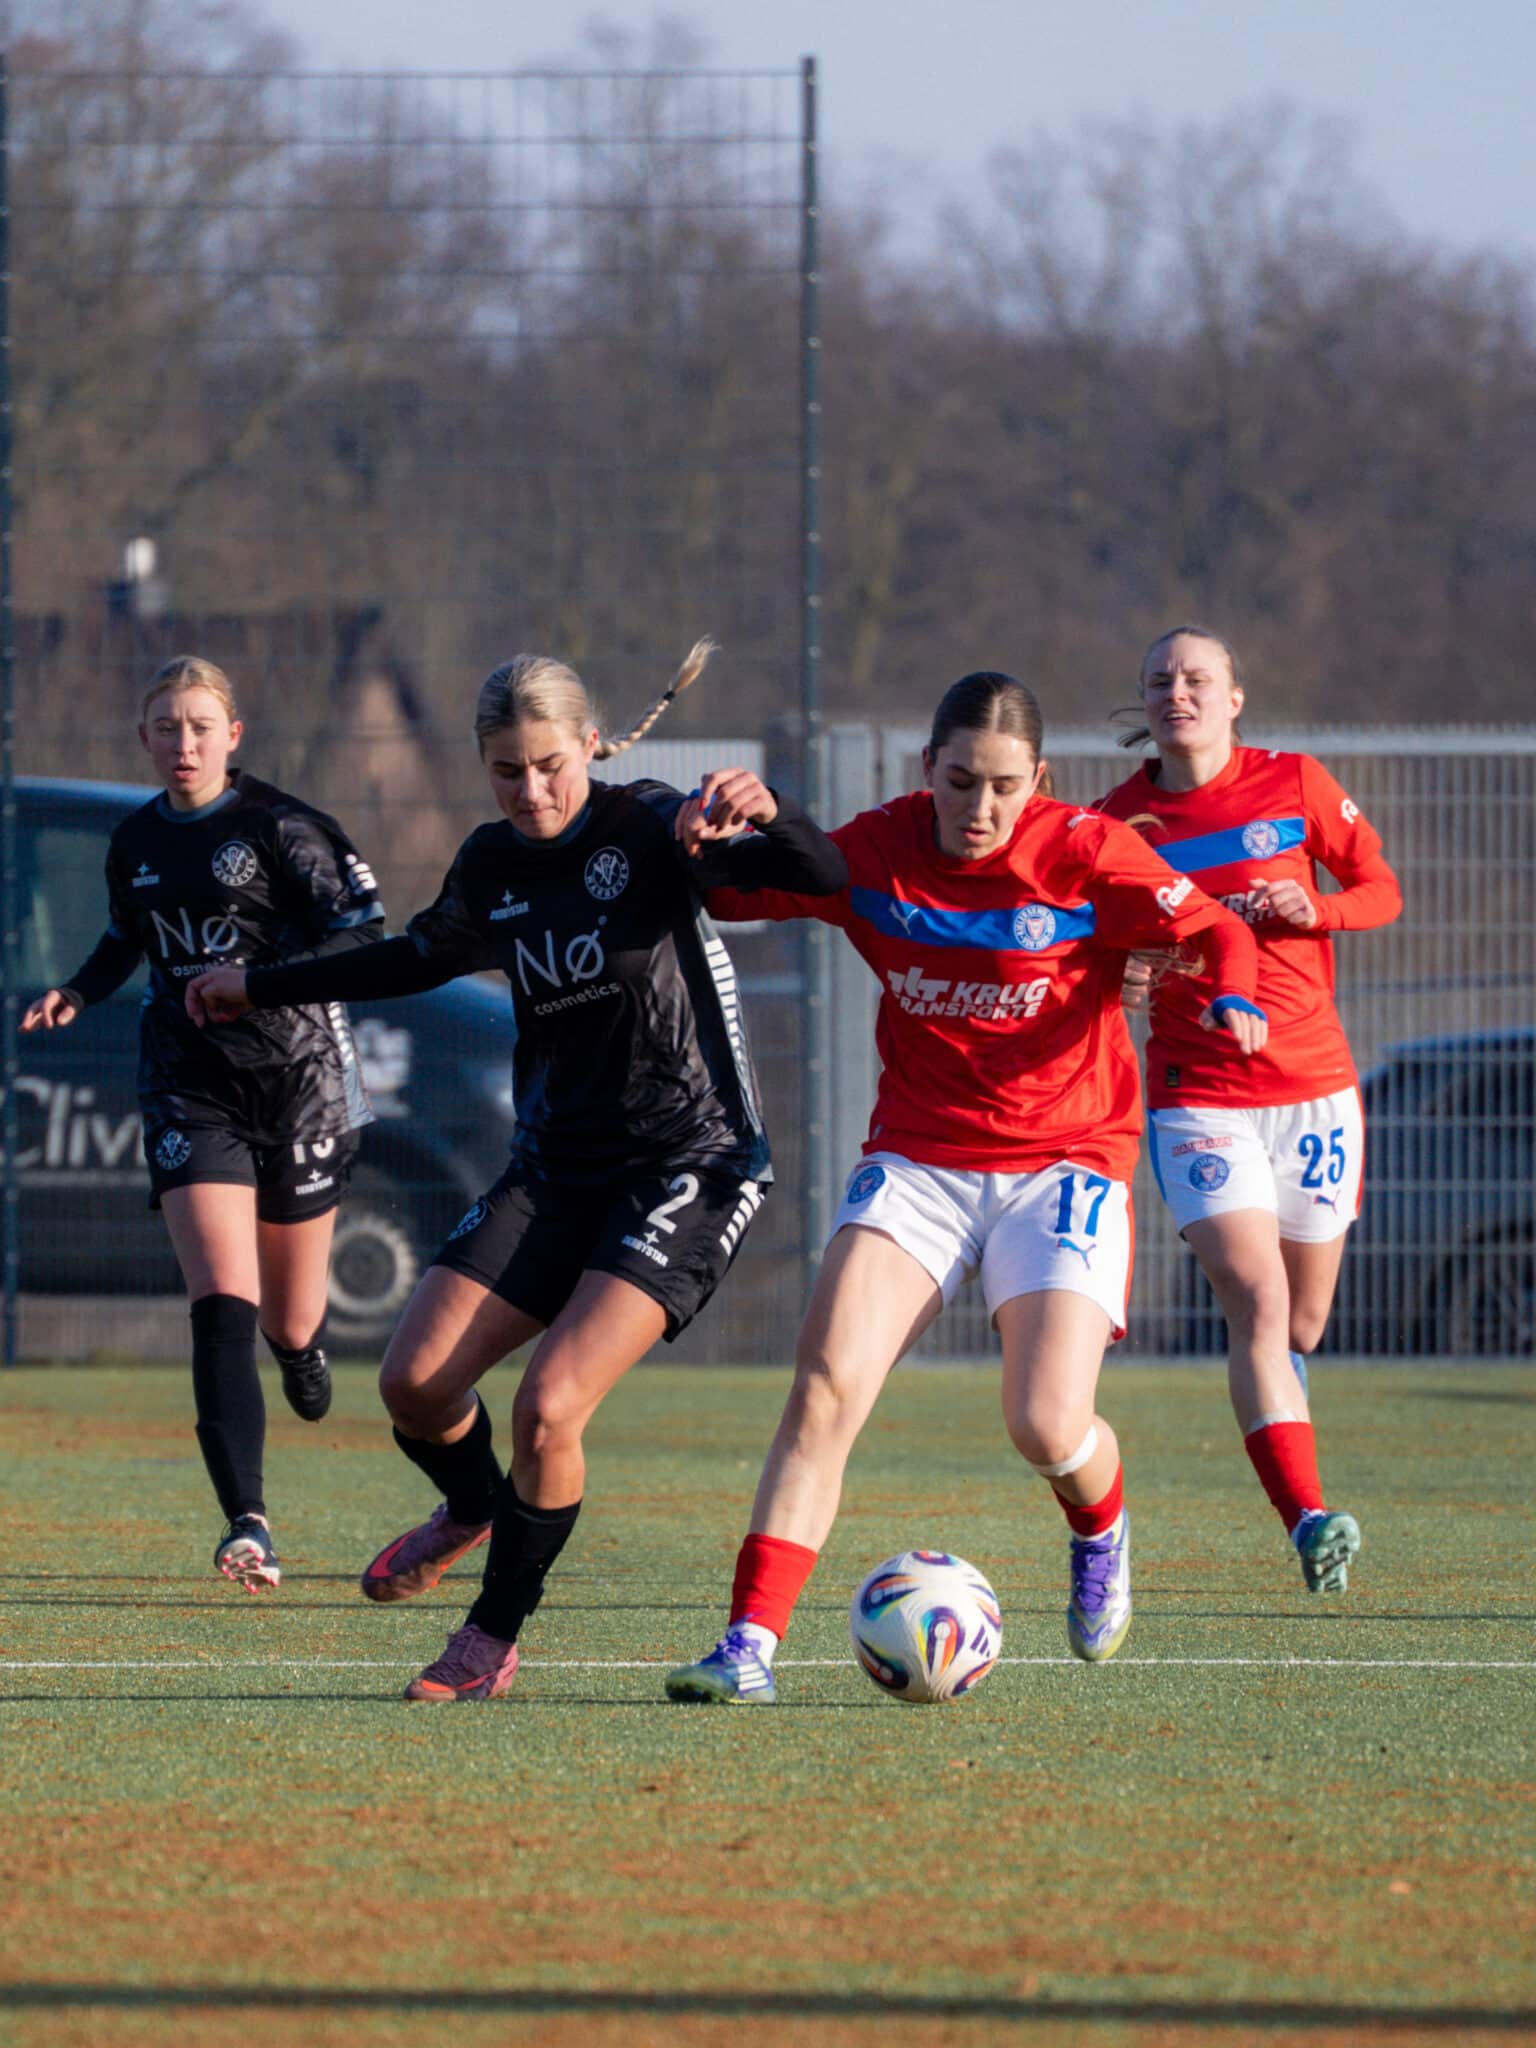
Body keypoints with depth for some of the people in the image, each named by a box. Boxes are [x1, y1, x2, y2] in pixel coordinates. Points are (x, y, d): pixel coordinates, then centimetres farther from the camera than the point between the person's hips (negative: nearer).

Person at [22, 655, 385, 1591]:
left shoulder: (278, 827, -8)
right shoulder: (136, 842, 8)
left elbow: (360, 933, -11)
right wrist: (77, 994, 8)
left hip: (296, 1074, -3)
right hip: (189, 1085, 3)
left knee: (288, 1323, 8)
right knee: (223, 1304, -16)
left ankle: (306, 1339, 49)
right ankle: (247, 1522, -23)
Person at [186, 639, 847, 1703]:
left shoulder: (652, 831, -12)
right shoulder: (492, 865, 6)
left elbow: (825, 876, -23)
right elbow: (423, 958, 27)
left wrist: (765, 815, -44)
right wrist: (261, 987, 33)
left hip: (689, 1166, -6)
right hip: (556, 1167, 6)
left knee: (548, 1408, -19)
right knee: (415, 1379, -3)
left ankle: (495, 1637, 2)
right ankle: (472, 1508, 32)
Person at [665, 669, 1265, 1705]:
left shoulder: (1086, 853, -8)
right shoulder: (877, 852, -1)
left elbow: (1216, 931, -4)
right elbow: (735, 889, 8)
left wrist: (1232, 998, -25)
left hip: (1064, 1161, -2)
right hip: (917, 1158, 2)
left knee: (1049, 1429, -15)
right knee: (825, 1388, -18)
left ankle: (1102, 1534, 24)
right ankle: (751, 1644, -20)